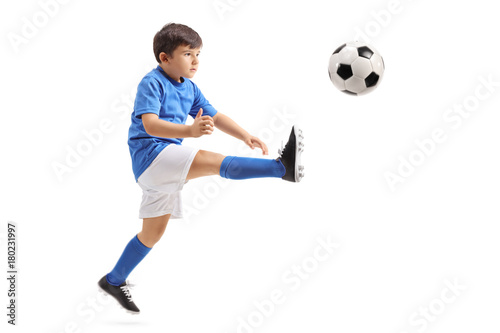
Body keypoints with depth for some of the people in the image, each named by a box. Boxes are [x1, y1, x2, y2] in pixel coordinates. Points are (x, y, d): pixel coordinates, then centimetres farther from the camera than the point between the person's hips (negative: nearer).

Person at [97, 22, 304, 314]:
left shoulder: (189, 88, 14)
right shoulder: (152, 83, -11)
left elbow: (215, 117, 14)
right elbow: (149, 124, -26)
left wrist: (246, 136, -2)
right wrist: (189, 131, -42)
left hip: (168, 166, 9)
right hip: (149, 153, -9)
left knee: (154, 233, 16)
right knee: (217, 161, -26)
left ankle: (114, 281, 30)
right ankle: (282, 167, -39)